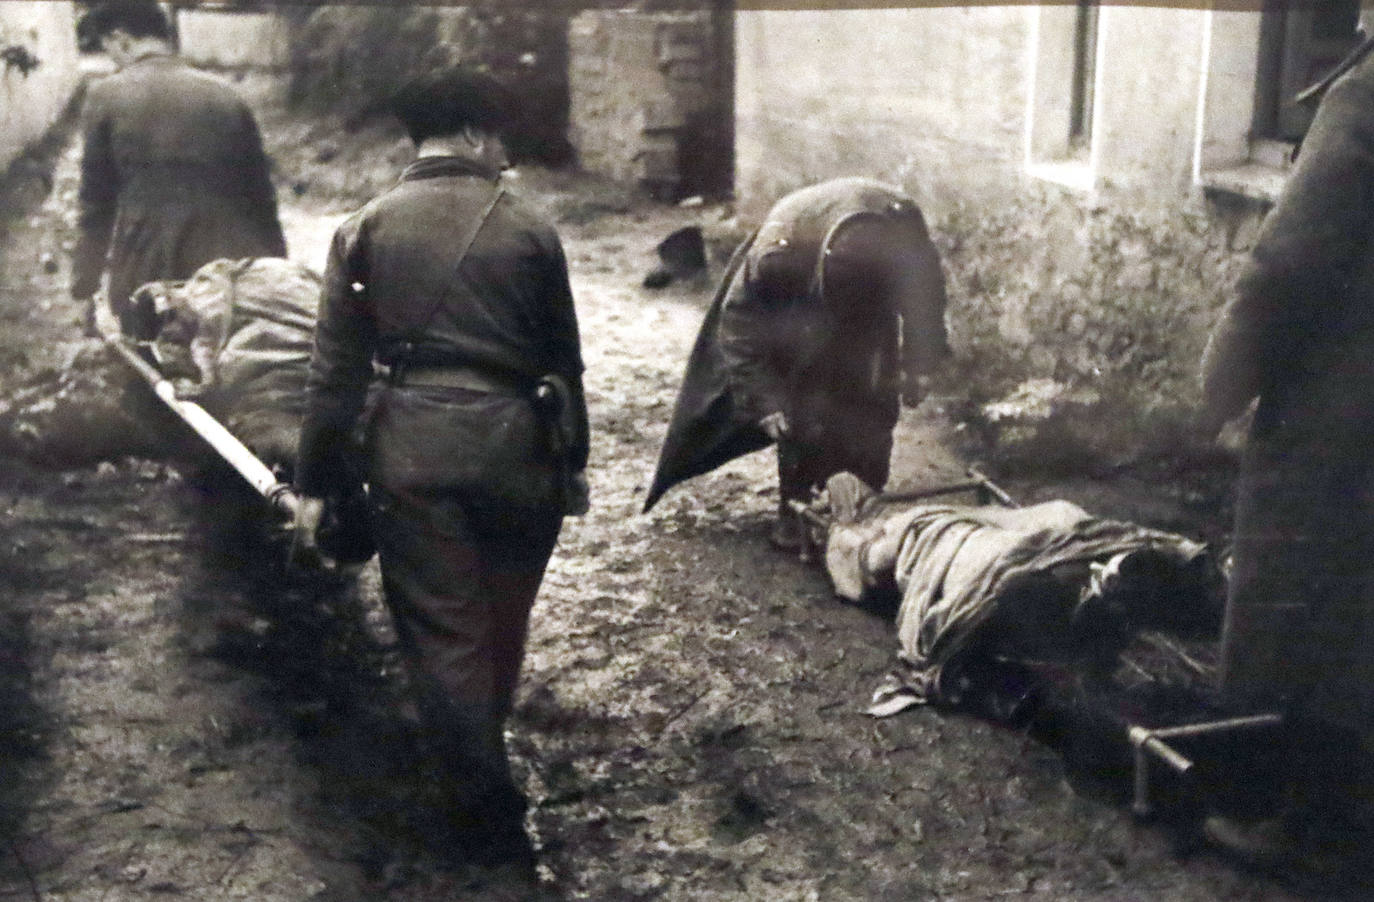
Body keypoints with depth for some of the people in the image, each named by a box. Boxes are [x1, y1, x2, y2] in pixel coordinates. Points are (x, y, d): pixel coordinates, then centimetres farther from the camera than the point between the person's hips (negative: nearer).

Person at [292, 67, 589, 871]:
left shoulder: (366, 229, 2)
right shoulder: (530, 230, 1)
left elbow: (336, 365, -1)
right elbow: (564, 362, 6)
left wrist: (317, 481, 5)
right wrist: (573, 463, 16)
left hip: (409, 447, 0)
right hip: (512, 443, 1)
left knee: (443, 632, 7)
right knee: (502, 622, 20)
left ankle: (493, 814, 11)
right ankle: (481, 756, 38)